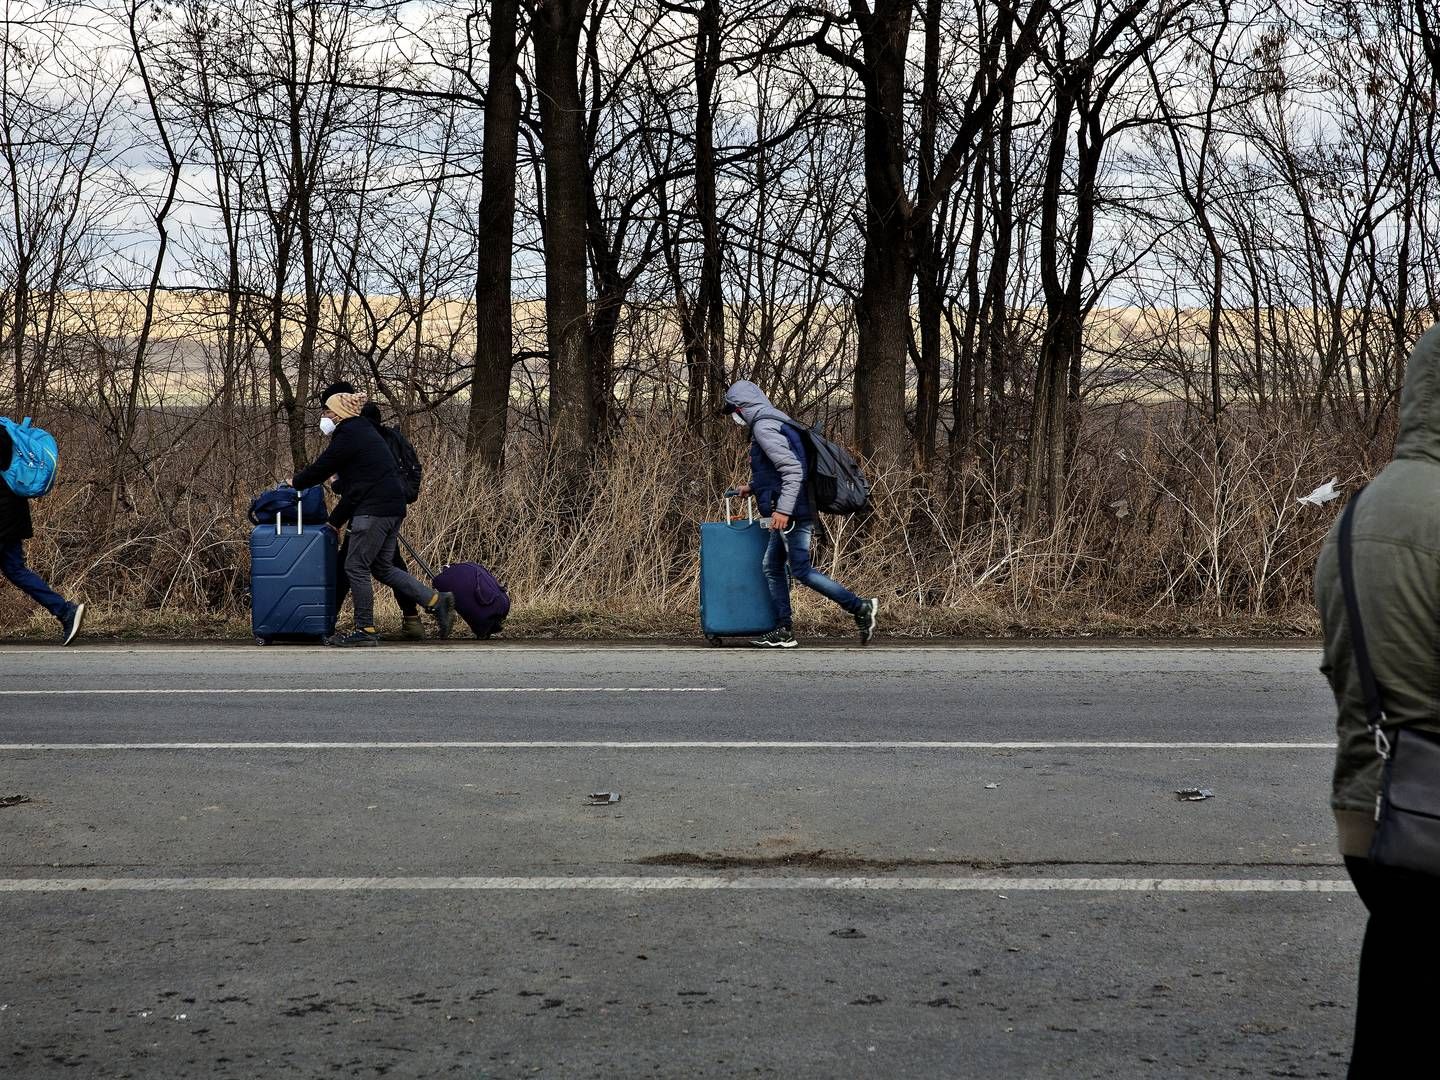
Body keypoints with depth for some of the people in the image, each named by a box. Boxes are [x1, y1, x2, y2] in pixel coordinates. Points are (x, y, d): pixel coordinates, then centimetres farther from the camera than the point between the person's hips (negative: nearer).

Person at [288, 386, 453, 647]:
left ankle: (365, 630, -3)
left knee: (356, 567, -5)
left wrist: (294, 481, 9)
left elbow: (321, 469, -7)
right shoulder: (363, 430, 22)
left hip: (373, 510, -10)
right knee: (382, 567, 13)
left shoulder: (348, 435, -10)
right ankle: (437, 601, 7)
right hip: (393, 507, 10)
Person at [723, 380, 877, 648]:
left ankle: (861, 608, -9)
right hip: (787, 514, 10)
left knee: (802, 571, -8)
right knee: (772, 568, 12)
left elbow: (793, 470, -23)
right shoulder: (776, 423, 18)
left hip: (791, 515, -10)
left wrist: (783, 510, -27)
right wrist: (752, 487, 29)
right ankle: (784, 631, 12)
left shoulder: (764, 428, -14)